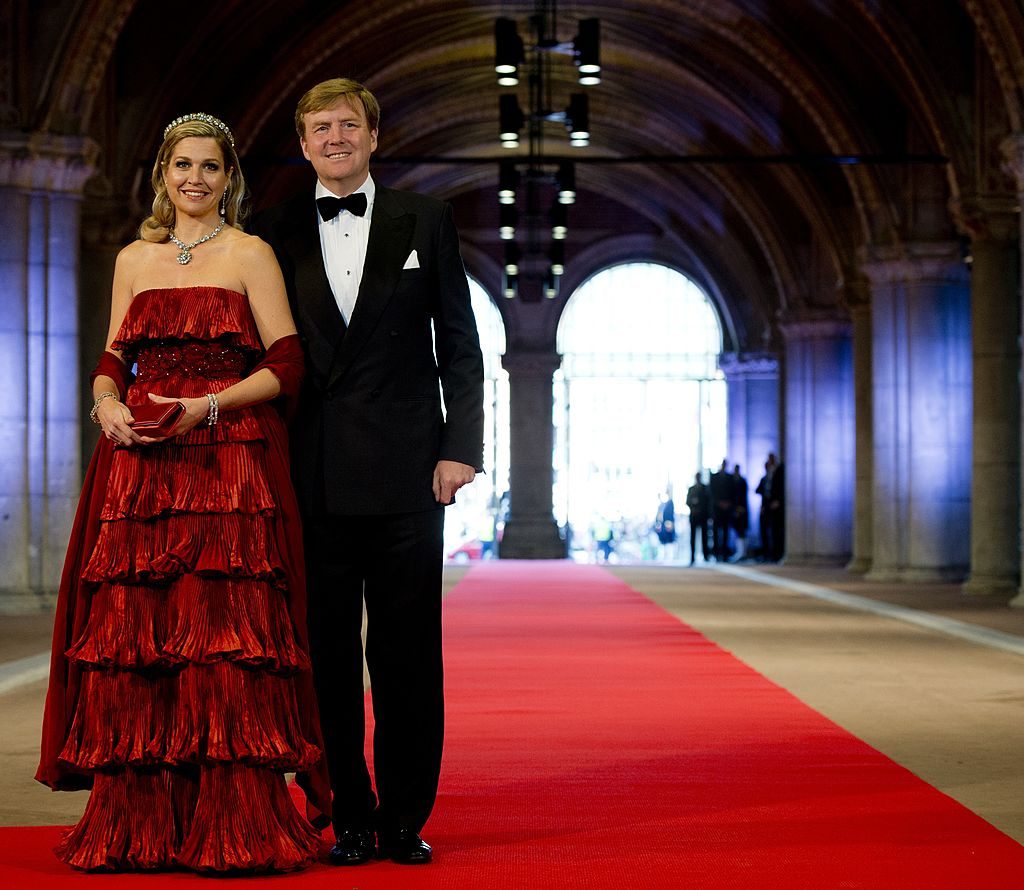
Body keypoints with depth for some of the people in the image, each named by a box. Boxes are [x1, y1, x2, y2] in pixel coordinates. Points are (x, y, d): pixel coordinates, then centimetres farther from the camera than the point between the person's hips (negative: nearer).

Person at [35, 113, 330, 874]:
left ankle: (233, 829, -4)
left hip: (229, 462, -4)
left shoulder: (250, 255, 4)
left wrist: (208, 406, -14)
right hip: (139, 463, 4)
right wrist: (108, 404, -3)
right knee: (129, 631, -2)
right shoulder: (135, 259, 17)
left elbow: (286, 366, -2)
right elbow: (113, 360, 18)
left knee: (223, 635, -9)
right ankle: (136, 827, 4)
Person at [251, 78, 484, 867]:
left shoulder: (424, 221, 7)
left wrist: (460, 446, -3)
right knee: (327, 656, 5)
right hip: (313, 476, 1)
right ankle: (349, 817, 14)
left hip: (405, 472, -1)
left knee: (408, 656, 3)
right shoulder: (276, 232, 8)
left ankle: (405, 819, 11)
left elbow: (459, 343, 6)